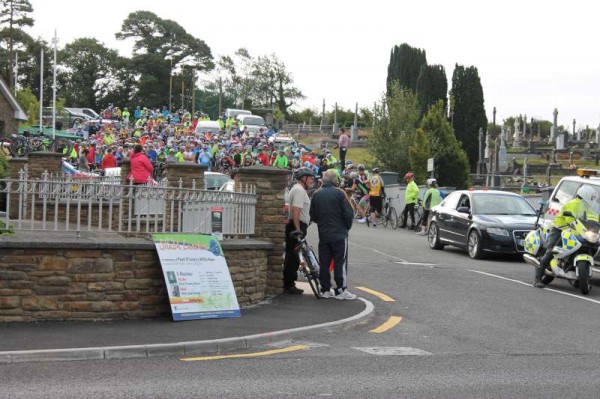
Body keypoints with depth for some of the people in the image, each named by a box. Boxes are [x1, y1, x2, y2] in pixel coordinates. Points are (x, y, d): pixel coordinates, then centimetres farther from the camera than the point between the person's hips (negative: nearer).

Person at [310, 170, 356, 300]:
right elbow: (349, 213, -11)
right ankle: (341, 290, -1)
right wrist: (347, 227, 6)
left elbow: (313, 215, 9)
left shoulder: (316, 194, 4)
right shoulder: (339, 193, -11)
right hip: (339, 234, -5)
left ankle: (325, 289, 13)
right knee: (340, 262, 0)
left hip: (323, 234, 5)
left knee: (324, 263, 10)